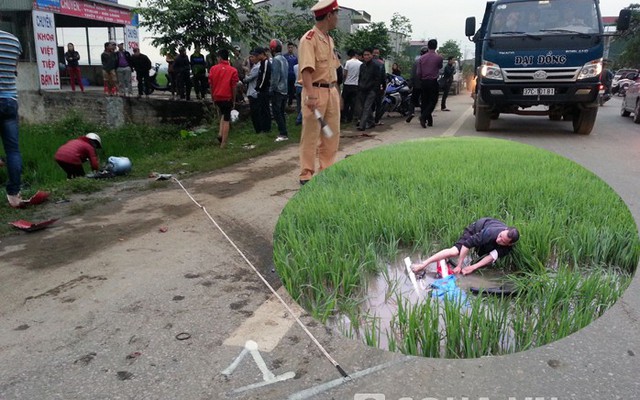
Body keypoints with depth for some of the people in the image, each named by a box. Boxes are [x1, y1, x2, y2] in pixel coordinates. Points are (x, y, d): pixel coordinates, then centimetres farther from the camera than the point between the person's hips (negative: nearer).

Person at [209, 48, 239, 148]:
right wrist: (234, 100, 3)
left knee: (223, 114, 27)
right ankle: (223, 143, 5)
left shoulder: (213, 68, -3)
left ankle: (220, 133, 10)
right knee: (226, 120, 5)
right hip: (227, 97, -3)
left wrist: (213, 97, 12)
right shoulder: (233, 70, -9)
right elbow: (234, 87, -8)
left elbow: (211, 85, 1)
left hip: (217, 97, 3)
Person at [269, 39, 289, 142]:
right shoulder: (284, 59, 12)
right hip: (284, 90, 8)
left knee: (277, 113, -4)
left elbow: (275, 77, -18)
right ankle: (283, 132, 15)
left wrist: (271, 89, -13)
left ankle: (283, 134, -6)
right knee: (281, 112, 13)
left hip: (277, 90, -8)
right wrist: (284, 87, 16)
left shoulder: (276, 59, -13)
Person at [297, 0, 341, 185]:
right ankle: (306, 174, 5)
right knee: (310, 134, -2)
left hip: (331, 91, 8)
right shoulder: (309, 39, -12)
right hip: (315, 91, -8)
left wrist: (336, 92, 16)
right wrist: (311, 95, -32)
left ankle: (327, 169, 22)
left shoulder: (329, 39, 16)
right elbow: (306, 69, -23)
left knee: (332, 133, 11)